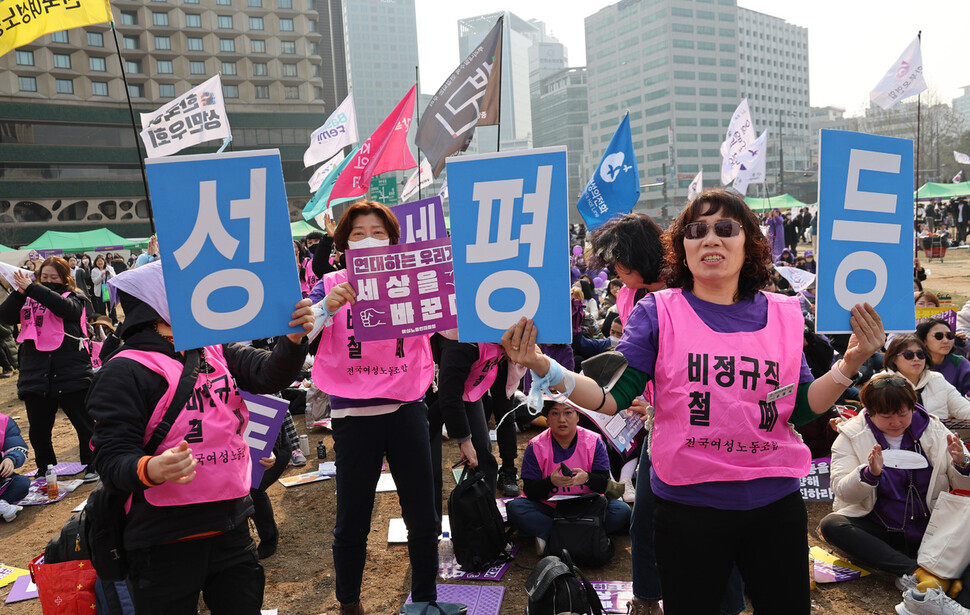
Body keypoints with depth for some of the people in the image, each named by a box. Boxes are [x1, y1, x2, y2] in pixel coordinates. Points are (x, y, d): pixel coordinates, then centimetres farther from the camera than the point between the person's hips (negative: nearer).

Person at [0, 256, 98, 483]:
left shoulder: (73, 297, 3)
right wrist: (19, 292, -15)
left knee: (84, 424, 4)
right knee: (38, 430, 12)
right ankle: (45, 471, 29)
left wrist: (32, 288, -20)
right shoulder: (29, 300, 12)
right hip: (35, 375, 4)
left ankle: (92, 465, 20)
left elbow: (65, 307, -19)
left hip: (71, 374, -4)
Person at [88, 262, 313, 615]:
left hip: (231, 529, 5)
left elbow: (270, 374, -10)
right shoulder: (126, 371, -10)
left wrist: (293, 338, -30)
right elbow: (111, 458, -14)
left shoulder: (217, 353, 7)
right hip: (166, 542, -5)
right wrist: (150, 469, -35)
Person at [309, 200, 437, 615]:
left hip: (406, 409, 2)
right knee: (351, 522, 10)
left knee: (422, 518, 9)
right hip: (352, 414, -1)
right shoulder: (333, 284, 1)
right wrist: (327, 306, -29)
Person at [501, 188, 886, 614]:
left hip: (775, 504, 3)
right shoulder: (658, 312, -5)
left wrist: (850, 364, -11)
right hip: (688, 506, -3)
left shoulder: (784, 313, 3)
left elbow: (803, 408, 4)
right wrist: (543, 368, -24)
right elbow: (613, 397, -11)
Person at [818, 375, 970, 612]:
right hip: (878, 528, -1)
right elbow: (843, 492, -10)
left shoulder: (934, 430, 3)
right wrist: (871, 473, -29)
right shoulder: (851, 435, -3)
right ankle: (917, 572, -35)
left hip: (930, 527, 1)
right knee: (831, 525, -31)